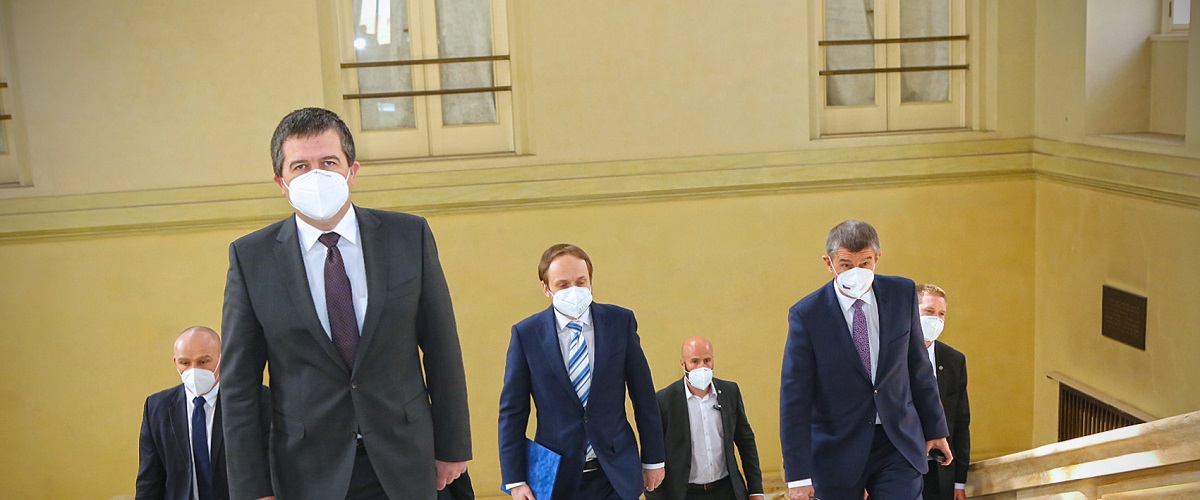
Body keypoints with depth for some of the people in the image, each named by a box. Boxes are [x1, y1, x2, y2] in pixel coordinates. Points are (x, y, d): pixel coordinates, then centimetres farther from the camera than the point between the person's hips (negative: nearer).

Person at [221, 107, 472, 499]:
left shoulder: (410, 236, -3)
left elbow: (442, 350, 1)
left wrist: (452, 448, 2)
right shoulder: (250, 257, -4)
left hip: (404, 466, 1)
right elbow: (239, 383, -2)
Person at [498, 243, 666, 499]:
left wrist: (653, 459, 7)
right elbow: (513, 411, -2)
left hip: (616, 473, 1)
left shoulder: (620, 322, -1)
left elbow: (643, 396, 4)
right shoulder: (526, 334, -4)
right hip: (557, 477, -1)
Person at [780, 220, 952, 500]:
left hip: (899, 446, 2)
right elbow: (794, 400, -12)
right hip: (837, 453, -2)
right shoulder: (806, 315, -12)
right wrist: (798, 475, -15)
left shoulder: (902, 294, -1)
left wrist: (935, 428, 14)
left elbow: (919, 367, 10)